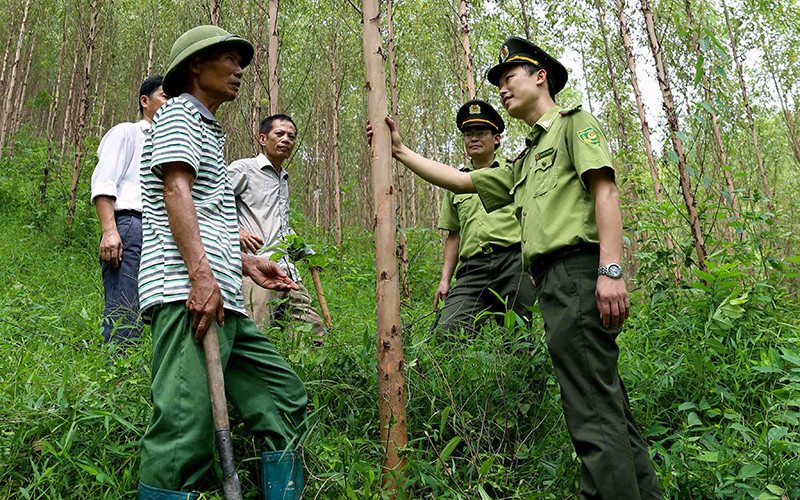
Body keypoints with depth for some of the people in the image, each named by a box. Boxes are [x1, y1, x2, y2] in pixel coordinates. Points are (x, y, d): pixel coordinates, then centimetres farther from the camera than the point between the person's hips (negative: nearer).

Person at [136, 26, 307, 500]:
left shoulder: (208, 132, 33)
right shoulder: (180, 112, 5)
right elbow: (176, 190, -11)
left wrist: (246, 262, 23)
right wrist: (201, 273, -21)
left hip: (223, 299, 10)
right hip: (187, 291, -10)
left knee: (286, 396, 8)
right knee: (188, 429, -16)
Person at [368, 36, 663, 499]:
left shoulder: (574, 122, 7)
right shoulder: (525, 163, 31)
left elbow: (605, 190, -8)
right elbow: (459, 181, 30)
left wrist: (611, 270, -20)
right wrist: (400, 150, 28)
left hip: (577, 270, -9)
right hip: (553, 281, 9)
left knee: (593, 413, -12)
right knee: (610, 411, 10)